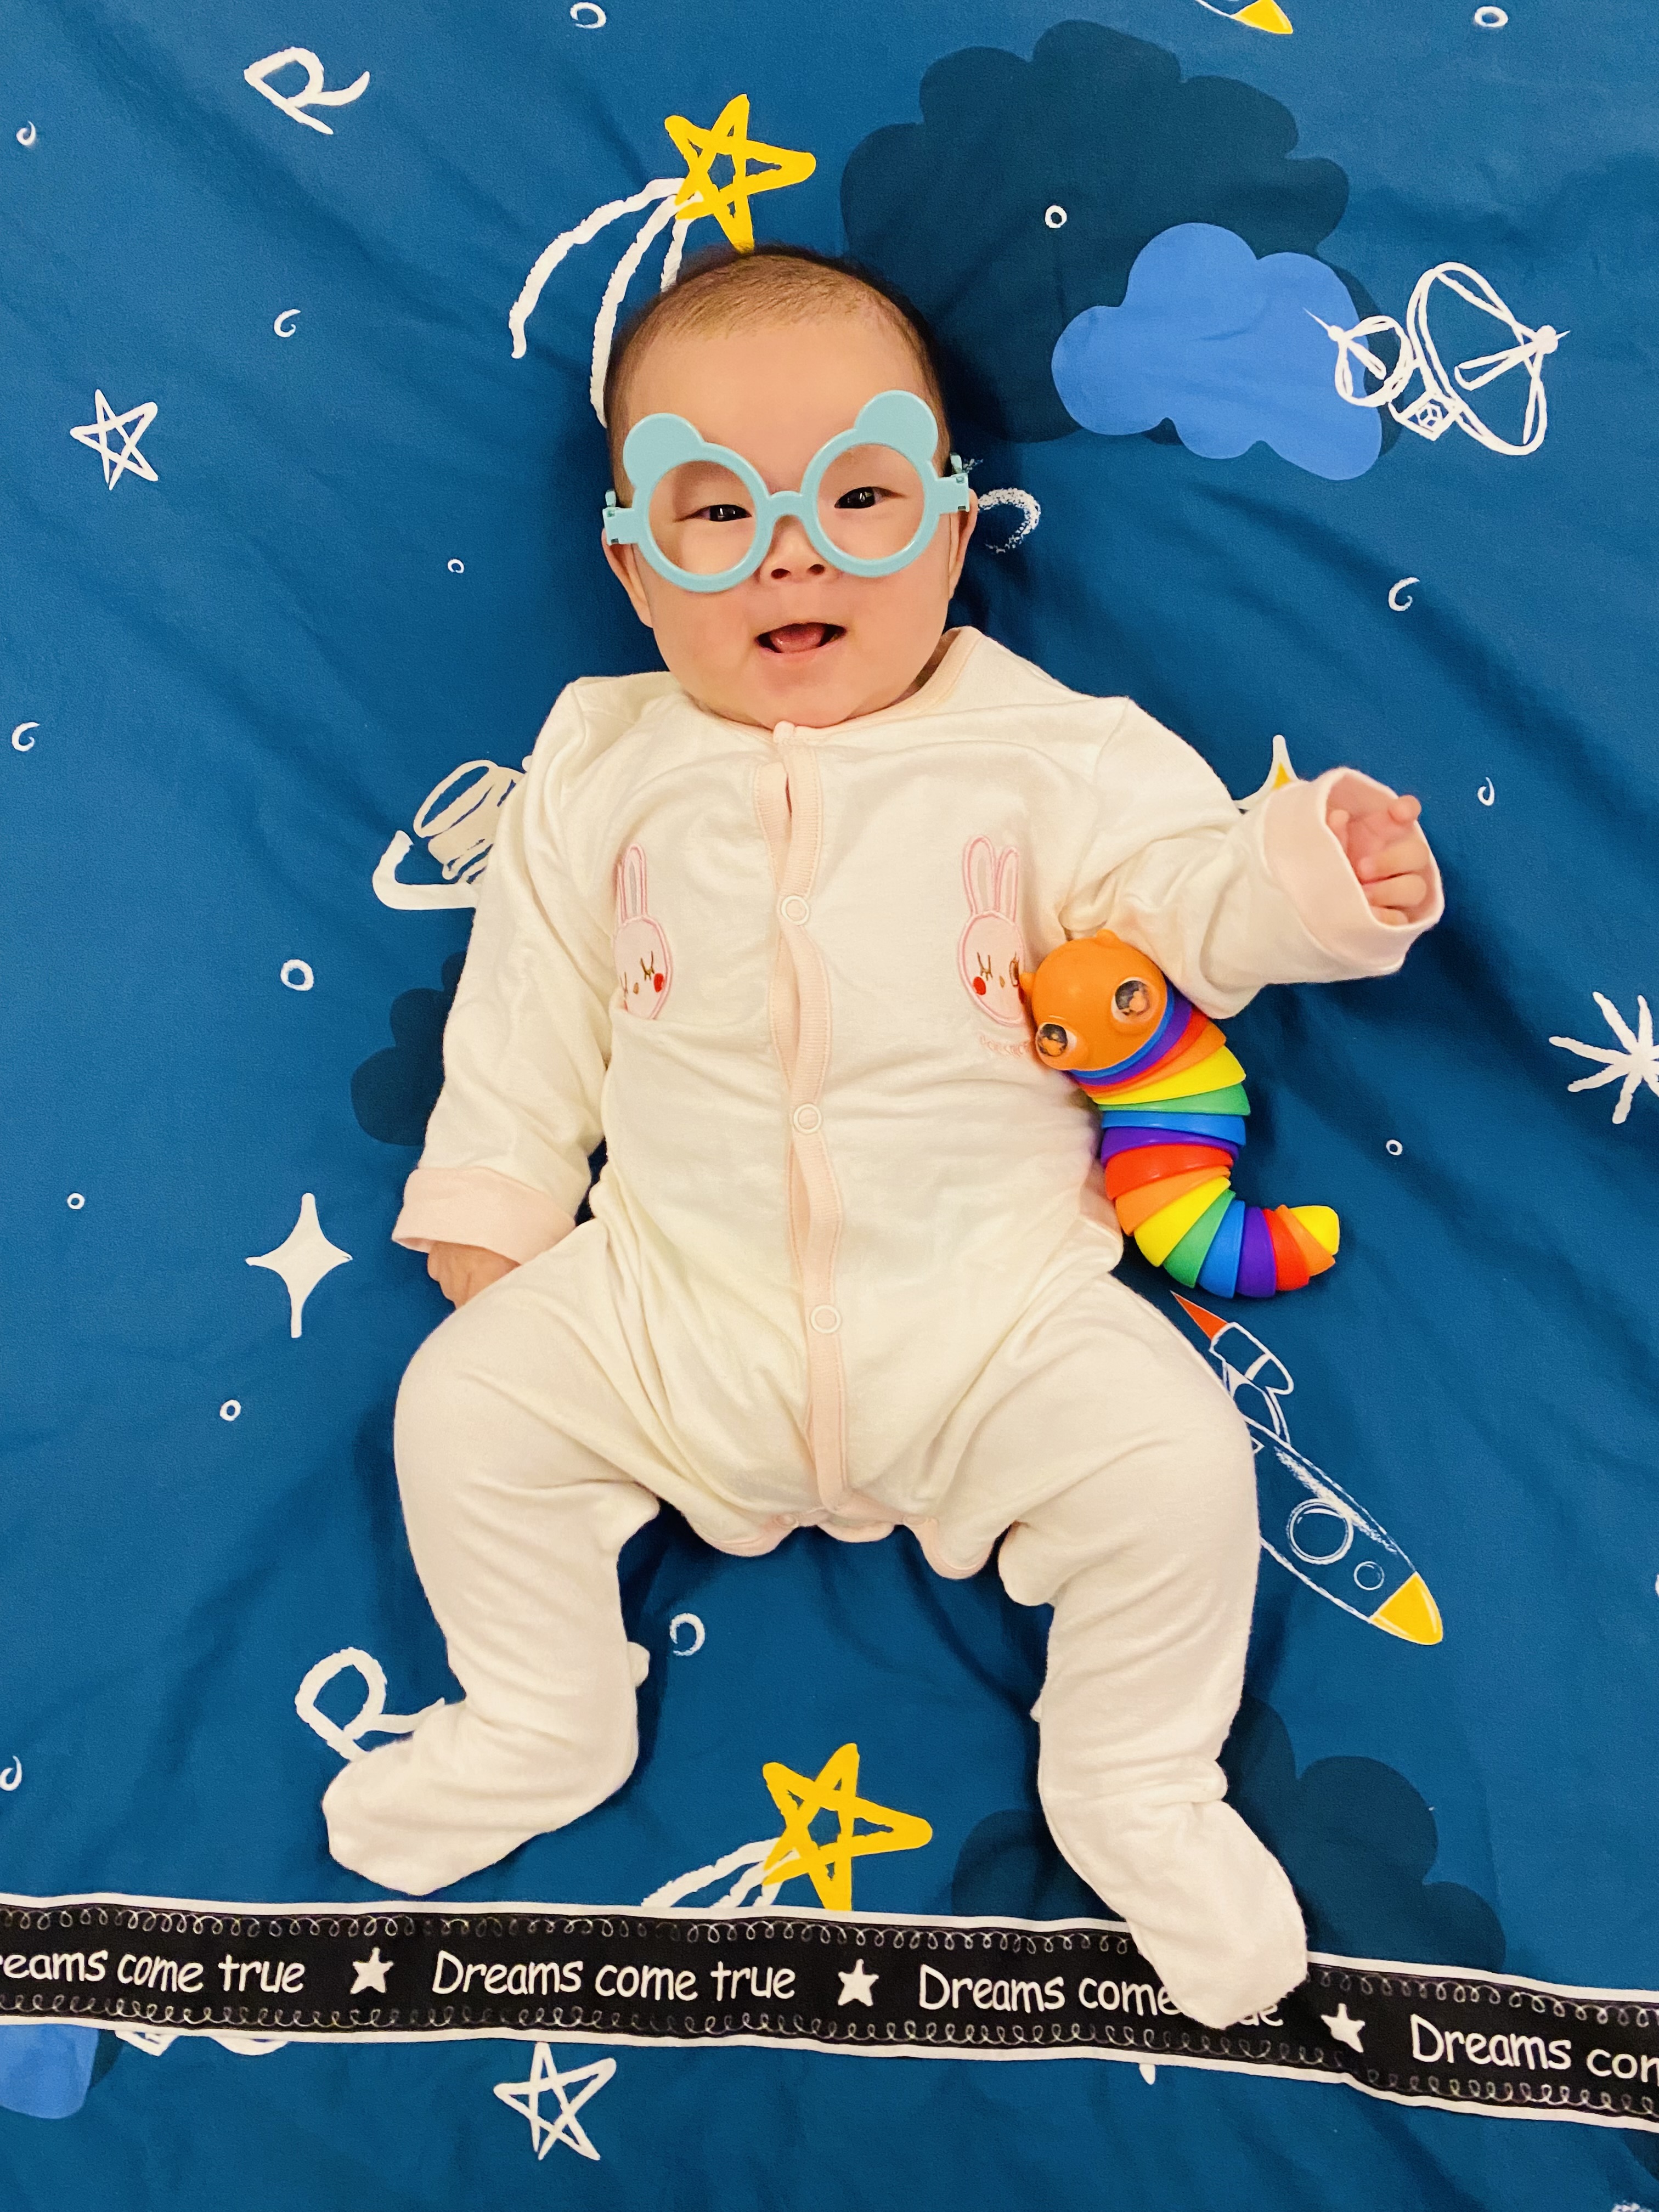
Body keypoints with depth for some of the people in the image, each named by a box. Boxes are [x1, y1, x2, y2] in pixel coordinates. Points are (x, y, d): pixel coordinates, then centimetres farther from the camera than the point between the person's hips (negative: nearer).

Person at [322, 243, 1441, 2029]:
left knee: (1172, 1457, -18)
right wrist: (489, 1192, 7)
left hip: (991, 1311, -2)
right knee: (463, 1407, -5)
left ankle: (1135, 1788, 12)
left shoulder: (1043, 750, -4)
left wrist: (1319, 877, -28)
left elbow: (1191, 893, -8)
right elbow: (530, 1001, 9)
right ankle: (537, 1727, 22)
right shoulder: (601, 766, 2)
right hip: (671, 1310, 2)